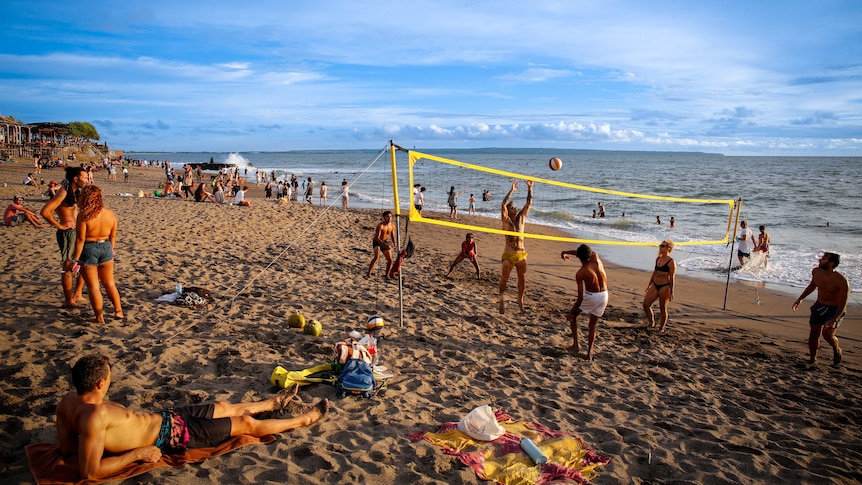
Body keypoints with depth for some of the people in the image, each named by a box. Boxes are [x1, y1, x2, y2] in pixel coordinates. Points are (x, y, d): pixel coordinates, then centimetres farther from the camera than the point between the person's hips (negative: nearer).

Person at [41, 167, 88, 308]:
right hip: (67, 233, -9)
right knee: (69, 267, 0)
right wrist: (59, 225, -17)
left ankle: (77, 294, 28)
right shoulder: (63, 192, -17)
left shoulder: (74, 191, 9)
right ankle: (69, 301, 10)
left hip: (77, 231, 9)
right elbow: (45, 211, -25)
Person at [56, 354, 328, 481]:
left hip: (162, 417, 9)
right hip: (171, 434, -9)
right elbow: (91, 472, -34)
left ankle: (273, 403, 52)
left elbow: (66, 446, 4)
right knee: (245, 423, 5)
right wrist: (138, 453, -26)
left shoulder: (69, 400, -9)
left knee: (223, 407, 26)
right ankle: (304, 419, 26)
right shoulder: (95, 415, -35)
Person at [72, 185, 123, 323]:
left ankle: (100, 317, 13)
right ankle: (118, 311, 24)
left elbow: (80, 239, -18)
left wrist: (76, 258, -11)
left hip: (88, 250, -5)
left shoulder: (83, 215, -18)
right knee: (109, 283, 20)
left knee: (93, 286, 7)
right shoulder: (110, 213, -3)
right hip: (106, 249, 5)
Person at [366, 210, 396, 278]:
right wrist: (384, 245, -37)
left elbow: (392, 236, 9)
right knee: (376, 257, -29)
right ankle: (368, 273, -24)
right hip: (377, 242, -6)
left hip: (385, 242, 6)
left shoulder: (392, 226, -4)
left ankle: (387, 274, 20)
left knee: (390, 260, 0)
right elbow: (377, 238, -26)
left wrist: (394, 243, -11)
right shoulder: (380, 225, -23)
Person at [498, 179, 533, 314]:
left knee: (522, 280, 7)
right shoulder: (506, 220, -2)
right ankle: (502, 299, 16)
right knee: (504, 279, -1)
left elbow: (529, 203, 1)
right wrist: (512, 190, -19)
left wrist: (530, 188, -7)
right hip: (508, 254, -3)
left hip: (521, 254, 3)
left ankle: (520, 299, 25)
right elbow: (503, 204, -17)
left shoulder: (521, 217, 8)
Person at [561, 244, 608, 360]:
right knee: (593, 325, 18)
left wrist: (571, 312, -7)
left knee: (573, 315, 19)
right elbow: (586, 253, 17)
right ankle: (590, 352, 16)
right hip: (604, 296, 5)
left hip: (591, 296, -5)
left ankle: (575, 343, 12)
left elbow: (580, 298, -18)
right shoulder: (596, 257, -8)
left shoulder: (580, 274, -19)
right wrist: (566, 252, 26)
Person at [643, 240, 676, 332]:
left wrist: (671, 292, -12)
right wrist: (649, 285, 21)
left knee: (663, 308, 4)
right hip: (655, 285, 7)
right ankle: (651, 323, 24)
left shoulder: (671, 262, -13)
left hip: (665, 287, -7)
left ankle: (661, 328, 20)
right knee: (645, 304, 3)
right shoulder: (658, 259, 9)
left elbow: (672, 278, -12)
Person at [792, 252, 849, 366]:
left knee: (827, 334, -20)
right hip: (819, 306, 5)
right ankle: (813, 359, 24)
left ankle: (837, 350, 14)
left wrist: (834, 320, -30)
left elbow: (843, 304, -23)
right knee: (813, 335, 6)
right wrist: (800, 298, 13)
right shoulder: (816, 272, -9)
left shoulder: (842, 281, -26)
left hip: (835, 309, -5)